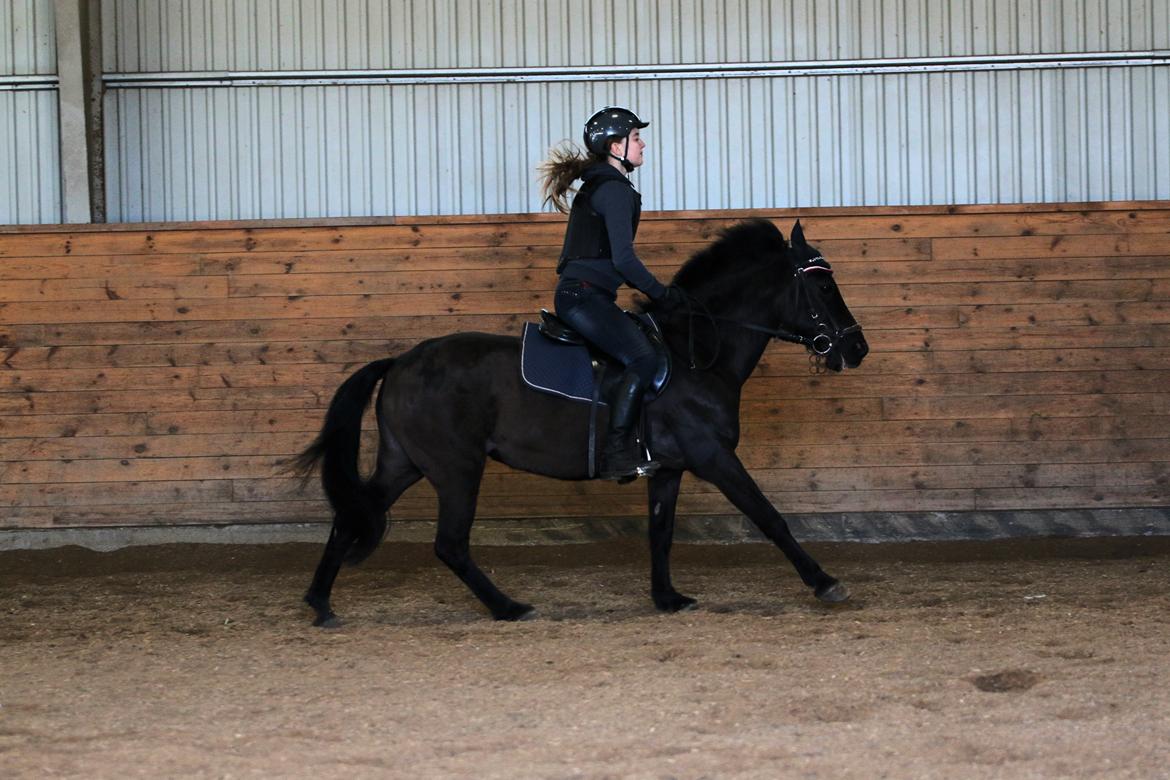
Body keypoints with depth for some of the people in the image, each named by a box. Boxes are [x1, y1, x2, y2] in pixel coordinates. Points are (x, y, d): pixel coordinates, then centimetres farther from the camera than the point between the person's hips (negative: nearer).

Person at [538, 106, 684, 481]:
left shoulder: (598, 186, 21)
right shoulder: (615, 190, -11)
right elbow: (623, 259, -18)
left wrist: (652, 290, 24)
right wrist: (661, 293, -8)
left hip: (577, 294, 11)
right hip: (584, 295, -11)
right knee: (643, 358, -20)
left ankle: (624, 445, 8)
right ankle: (617, 453, -23)